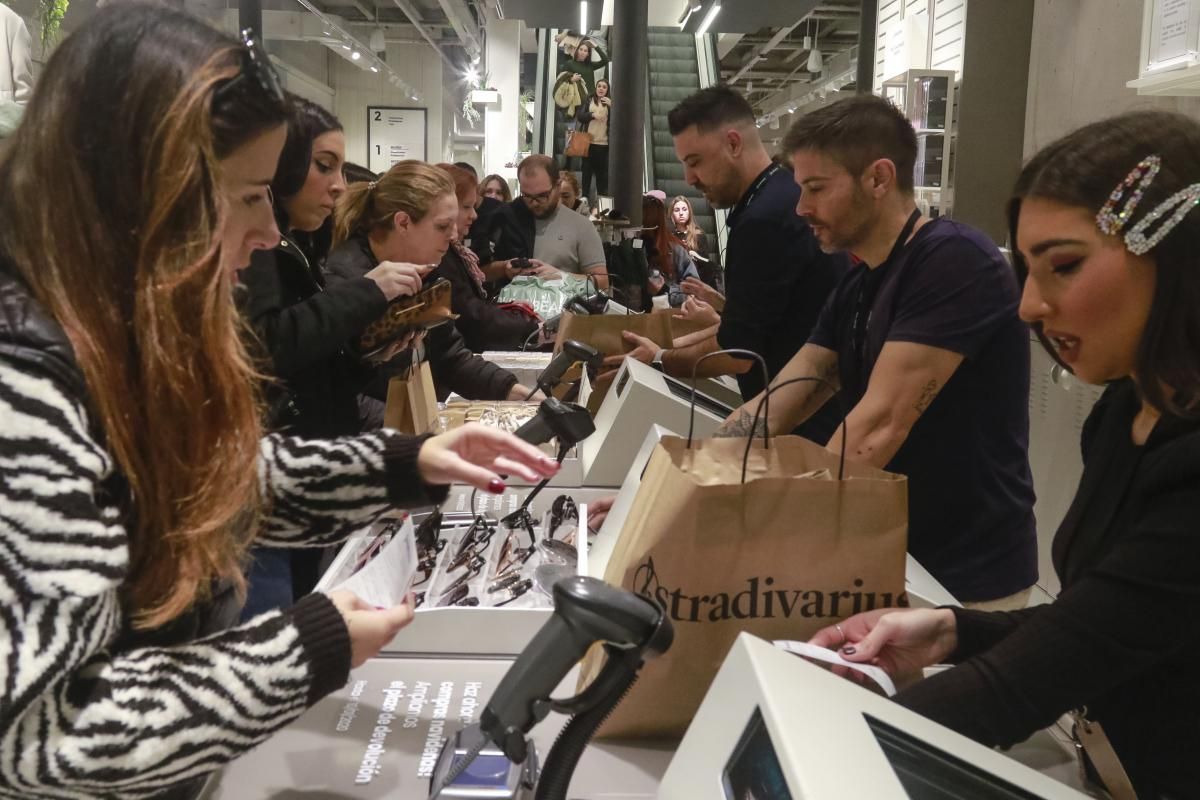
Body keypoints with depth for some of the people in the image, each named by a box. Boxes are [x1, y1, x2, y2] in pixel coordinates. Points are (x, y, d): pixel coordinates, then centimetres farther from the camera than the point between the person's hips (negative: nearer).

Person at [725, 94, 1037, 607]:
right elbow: (772, 412, 2)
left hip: (967, 582, -7)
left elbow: (880, 426, -26)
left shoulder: (953, 261, -19)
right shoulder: (856, 287, 7)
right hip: (893, 560, 7)